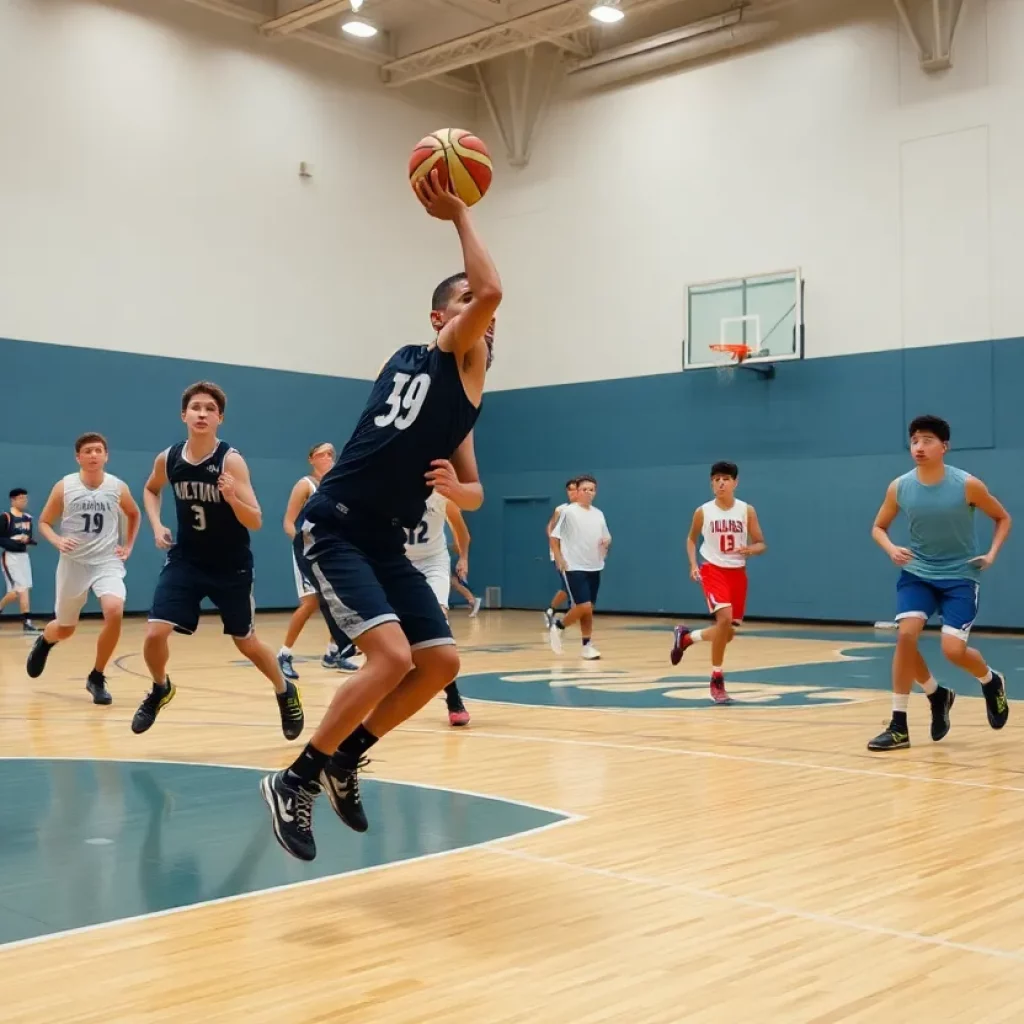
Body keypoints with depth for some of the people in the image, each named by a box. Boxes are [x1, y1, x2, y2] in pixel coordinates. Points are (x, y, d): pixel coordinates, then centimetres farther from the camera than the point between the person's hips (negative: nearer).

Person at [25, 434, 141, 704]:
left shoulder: (118, 487, -3)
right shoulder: (64, 487, -6)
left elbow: (134, 515, 18)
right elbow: (44, 522, 3)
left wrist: (128, 546, 10)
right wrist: (57, 540, -16)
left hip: (107, 562, 0)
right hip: (74, 563, 0)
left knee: (115, 612, -26)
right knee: (65, 628, 12)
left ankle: (97, 678, -6)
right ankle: (44, 641, 53)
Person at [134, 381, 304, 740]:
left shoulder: (231, 461, -20)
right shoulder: (168, 459, -7)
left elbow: (256, 522, -23)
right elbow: (150, 489, 17)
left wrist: (232, 498, -42)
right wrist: (157, 524, 1)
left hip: (231, 565, -2)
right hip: (185, 560, 3)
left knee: (247, 643, 11)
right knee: (154, 633, -12)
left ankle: (286, 693, 38)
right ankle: (160, 690, 20)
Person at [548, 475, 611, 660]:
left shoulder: (598, 514, 9)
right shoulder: (568, 512, -8)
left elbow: (606, 537, 19)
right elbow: (554, 537, -7)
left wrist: (606, 542, -4)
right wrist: (559, 559, -15)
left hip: (594, 567, 6)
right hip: (574, 567, -6)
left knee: (589, 608, 9)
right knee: (583, 606, -14)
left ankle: (587, 645, 17)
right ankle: (557, 627, 9)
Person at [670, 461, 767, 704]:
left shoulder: (747, 511, -4)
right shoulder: (703, 512, -5)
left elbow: (762, 544, 1)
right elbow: (691, 538, 12)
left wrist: (750, 550, -21)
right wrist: (693, 564, -2)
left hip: (737, 573, 3)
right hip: (713, 570, -3)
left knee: (729, 633, 7)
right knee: (725, 618, -25)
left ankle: (685, 637, 36)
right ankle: (717, 680, -10)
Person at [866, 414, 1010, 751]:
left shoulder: (968, 485, -15)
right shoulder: (899, 487, -8)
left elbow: (1003, 518, 1)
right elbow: (878, 527, 8)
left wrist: (992, 554, -12)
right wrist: (891, 549, -13)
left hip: (960, 575, -3)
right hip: (918, 572, 3)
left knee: (953, 649, -12)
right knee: (905, 635, -17)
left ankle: (991, 681, 25)